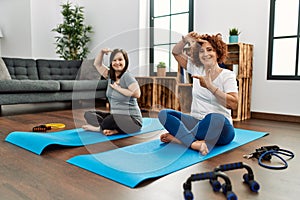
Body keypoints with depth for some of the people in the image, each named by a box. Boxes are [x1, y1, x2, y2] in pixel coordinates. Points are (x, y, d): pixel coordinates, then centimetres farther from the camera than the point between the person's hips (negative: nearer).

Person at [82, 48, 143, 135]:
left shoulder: (127, 76, -14)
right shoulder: (110, 75, 8)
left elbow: (137, 94, -27)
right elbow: (97, 64, 19)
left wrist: (118, 88, -16)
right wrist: (102, 52, 3)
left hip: (132, 119, -8)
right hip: (114, 116, 8)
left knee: (113, 118, -40)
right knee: (88, 114, 2)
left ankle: (99, 128, -7)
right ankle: (113, 130, -21)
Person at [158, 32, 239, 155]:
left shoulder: (227, 75, -4)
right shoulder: (197, 69, 10)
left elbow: (233, 104, -18)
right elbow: (176, 52, 14)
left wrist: (210, 86, -22)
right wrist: (185, 40, -6)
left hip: (220, 127, -4)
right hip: (196, 121, 5)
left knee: (215, 118, -41)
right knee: (163, 113, -18)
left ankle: (179, 136, -24)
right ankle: (193, 142, -36)